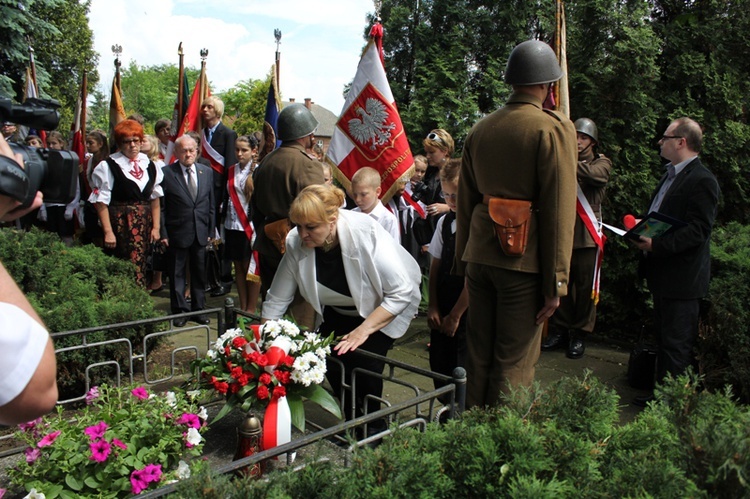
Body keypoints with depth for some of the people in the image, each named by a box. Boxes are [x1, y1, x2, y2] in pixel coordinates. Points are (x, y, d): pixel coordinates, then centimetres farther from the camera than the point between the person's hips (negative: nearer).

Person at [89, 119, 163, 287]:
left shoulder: (149, 166, 10)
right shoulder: (108, 166, -4)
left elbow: (155, 199, 12)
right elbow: (101, 202, -7)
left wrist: (156, 227, 7)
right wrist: (108, 231, -11)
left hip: (144, 225, 4)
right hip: (119, 223, -4)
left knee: (140, 266, 5)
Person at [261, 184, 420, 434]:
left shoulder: (367, 234, -35)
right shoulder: (296, 243, -23)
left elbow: (402, 292, -29)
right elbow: (276, 300, -12)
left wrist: (364, 330, -30)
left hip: (386, 306, -4)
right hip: (338, 309, 4)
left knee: (363, 361, -20)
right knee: (330, 361, -12)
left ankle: (372, 428, 7)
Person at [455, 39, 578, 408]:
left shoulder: (480, 129, 9)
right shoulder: (554, 129, -8)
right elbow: (559, 211, -11)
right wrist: (556, 282, -7)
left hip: (479, 256, 6)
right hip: (524, 261, -5)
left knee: (477, 356, 15)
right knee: (514, 364, 5)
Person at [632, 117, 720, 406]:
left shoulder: (702, 181, -16)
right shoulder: (671, 176, 16)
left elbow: (698, 231, -22)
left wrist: (656, 245, -26)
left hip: (682, 279, -10)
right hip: (662, 274, 10)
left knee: (677, 345, -1)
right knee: (664, 339, 19)